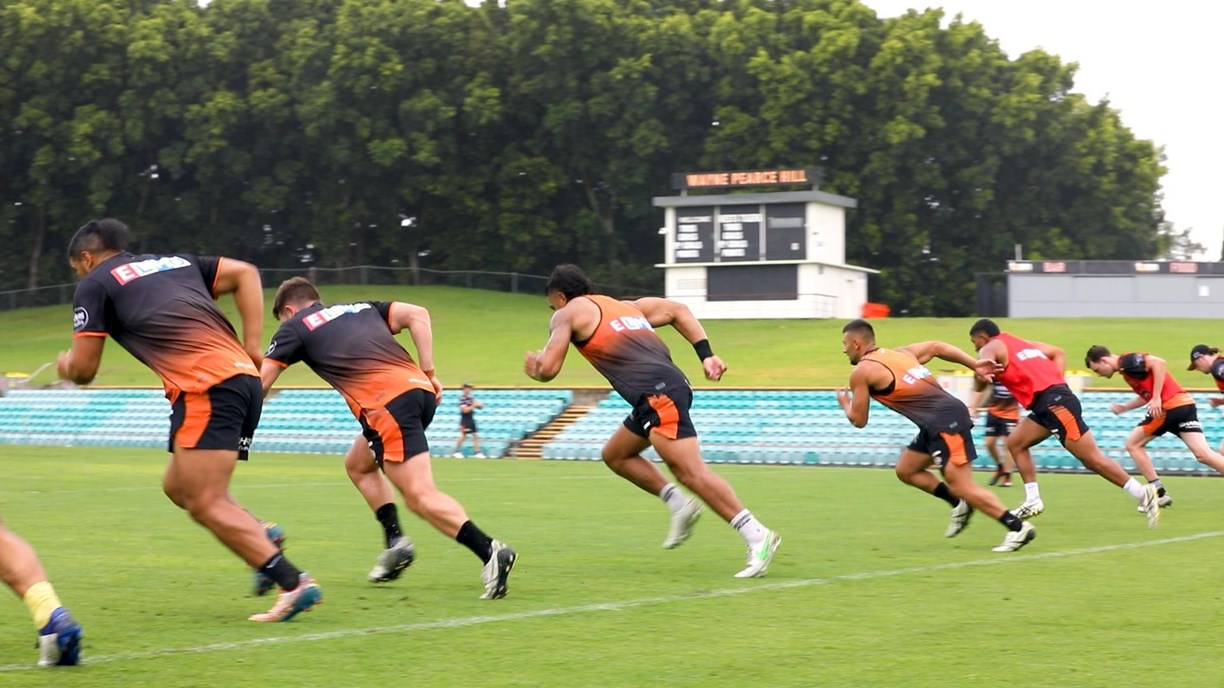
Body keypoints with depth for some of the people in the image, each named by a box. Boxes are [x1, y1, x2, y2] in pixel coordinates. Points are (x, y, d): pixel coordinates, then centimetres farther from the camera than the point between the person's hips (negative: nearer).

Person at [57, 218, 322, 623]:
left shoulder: (95, 284, 10)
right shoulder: (177, 262, 28)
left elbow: (83, 369, 8)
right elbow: (245, 273, 21)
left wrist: (66, 365, 33)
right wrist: (251, 346, 15)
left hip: (205, 387, -8)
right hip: (243, 376, 8)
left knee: (205, 504, -9)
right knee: (178, 487, 20)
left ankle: (294, 584, -17)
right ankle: (261, 539, 4)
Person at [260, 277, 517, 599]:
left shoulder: (294, 327, 15)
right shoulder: (362, 308, 28)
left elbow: (259, 383, 14)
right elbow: (417, 314, 14)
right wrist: (427, 372, 11)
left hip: (389, 402, -7)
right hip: (419, 389, 7)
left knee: (420, 496, -12)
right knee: (358, 464, 28)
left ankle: (491, 552, -28)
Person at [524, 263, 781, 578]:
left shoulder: (568, 313, 8)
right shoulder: (625, 306, 30)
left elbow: (547, 369, 3)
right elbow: (678, 310, 28)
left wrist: (533, 367, 27)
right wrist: (706, 355, 19)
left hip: (658, 395, -9)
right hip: (670, 385, 9)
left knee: (691, 471, -14)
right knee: (615, 455, 23)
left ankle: (757, 536, -21)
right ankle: (681, 505, 13)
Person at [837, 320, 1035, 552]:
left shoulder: (862, 372, -3)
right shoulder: (899, 353, 20)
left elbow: (859, 420, 2)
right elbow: (936, 347, 25)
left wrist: (845, 403, 25)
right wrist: (975, 366, 20)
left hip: (946, 422, -9)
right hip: (942, 421, 9)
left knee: (961, 486, -9)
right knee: (905, 470, 19)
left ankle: (1018, 527, -12)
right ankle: (960, 505, 20)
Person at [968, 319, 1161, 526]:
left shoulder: (990, 348, 3)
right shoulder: (1022, 343, 27)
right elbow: (1059, 353, 26)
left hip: (1054, 402, -9)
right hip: (1053, 400, 9)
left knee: (1092, 459, -9)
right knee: (1015, 443, 14)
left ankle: (1143, 495, -9)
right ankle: (1033, 501, 9)